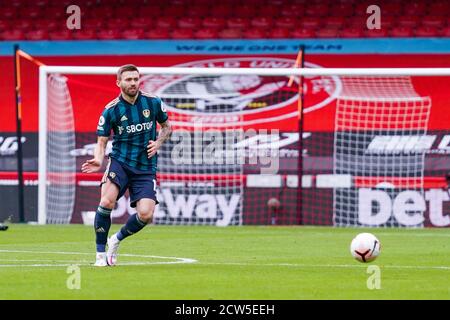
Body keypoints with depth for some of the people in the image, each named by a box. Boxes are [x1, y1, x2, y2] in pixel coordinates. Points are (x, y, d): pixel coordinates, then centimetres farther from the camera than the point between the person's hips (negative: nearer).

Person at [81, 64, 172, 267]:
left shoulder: (153, 103, 2)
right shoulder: (111, 110, -4)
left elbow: (167, 126, 19)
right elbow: (101, 142, 0)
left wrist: (159, 142, -1)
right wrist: (98, 160, -21)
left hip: (146, 167, 2)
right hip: (120, 161, -2)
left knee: (145, 214, -15)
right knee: (107, 202, -25)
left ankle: (116, 240, 15)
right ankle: (100, 253, -8)